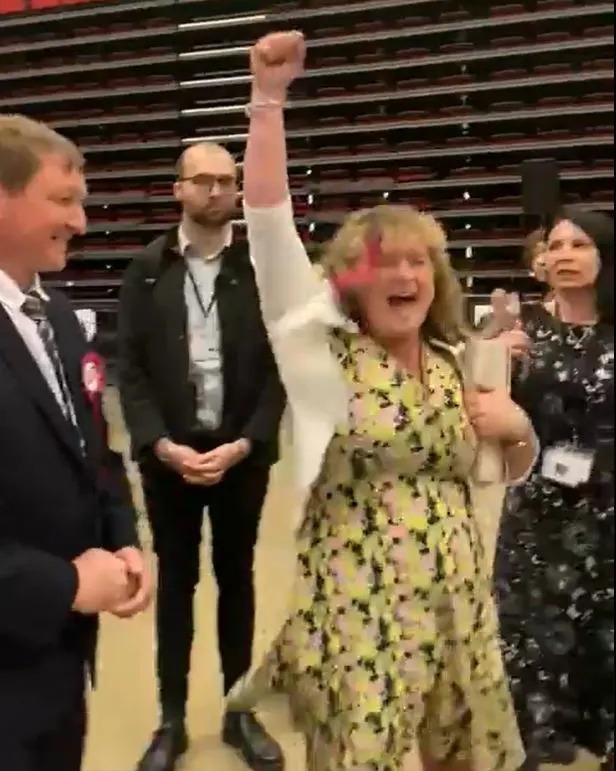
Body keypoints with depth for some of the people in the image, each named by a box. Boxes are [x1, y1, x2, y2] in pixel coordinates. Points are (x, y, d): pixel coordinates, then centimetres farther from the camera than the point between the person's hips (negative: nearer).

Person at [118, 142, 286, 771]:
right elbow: (131, 370, -2)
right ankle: (172, 720, 24)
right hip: (168, 453, 1)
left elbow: (278, 367, -4)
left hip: (241, 452, 0)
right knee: (175, 583, 11)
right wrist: (162, 444, -13)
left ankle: (239, 712, 27)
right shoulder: (146, 271, 1)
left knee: (236, 579, 12)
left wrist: (243, 444, -14)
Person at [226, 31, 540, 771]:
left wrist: (517, 429, -4)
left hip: (458, 604, 5)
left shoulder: (456, 364, 7)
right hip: (357, 608, -4)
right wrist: (269, 97, -19)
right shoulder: (324, 349, -5)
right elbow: (268, 220, -15)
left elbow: (510, 472, 18)